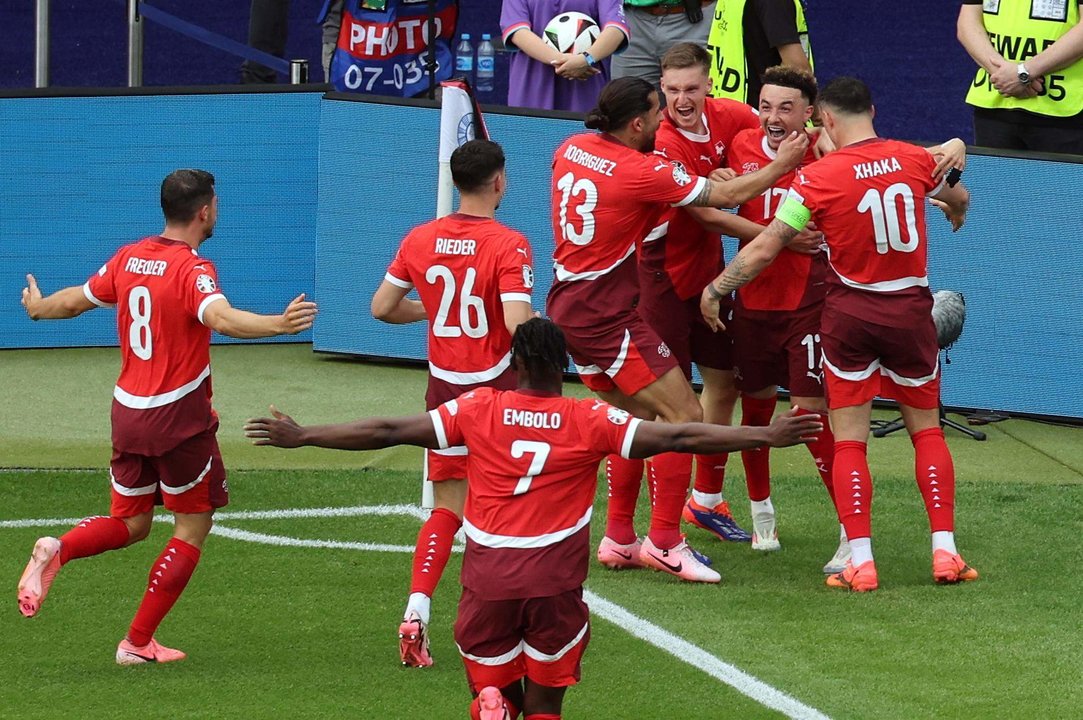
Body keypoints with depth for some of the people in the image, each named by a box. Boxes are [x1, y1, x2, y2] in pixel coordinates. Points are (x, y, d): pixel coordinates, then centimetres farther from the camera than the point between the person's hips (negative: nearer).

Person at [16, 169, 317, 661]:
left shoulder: (128, 258, 5)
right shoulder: (193, 270, -16)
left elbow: (74, 301, 19)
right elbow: (220, 317, -36)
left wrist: (37, 309, 40)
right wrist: (278, 325, -50)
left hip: (128, 412, 7)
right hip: (179, 418, -7)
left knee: (130, 523, 20)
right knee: (192, 527, 8)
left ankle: (57, 551, -10)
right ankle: (138, 643, 5)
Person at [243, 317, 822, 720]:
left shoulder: (478, 411, 1)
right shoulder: (591, 421, -1)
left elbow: (388, 431, 2)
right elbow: (678, 438, -5)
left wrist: (300, 436, 11)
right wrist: (766, 436, 0)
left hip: (488, 573, 0)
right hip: (555, 581, 0)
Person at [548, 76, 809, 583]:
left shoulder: (572, 149, 3)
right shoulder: (641, 172, -19)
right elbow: (723, 196, -12)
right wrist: (781, 165, 2)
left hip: (569, 306, 9)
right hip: (608, 317, -9)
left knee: (637, 415, 19)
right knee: (684, 413, -5)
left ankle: (618, 541, 21)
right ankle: (664, 543, -3)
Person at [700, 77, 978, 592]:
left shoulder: (818, 177, -12)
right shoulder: (913, 159, -2)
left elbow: (763, 250, -10)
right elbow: (957, 197, 21)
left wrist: (714, 290, 5)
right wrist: (956, 212, 46)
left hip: (850, 311, -2)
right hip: (912, 308, 2)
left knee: (849, 440, 4)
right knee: (927, 429, 15)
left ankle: (860, 561, -3)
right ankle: (945, 552, 8)